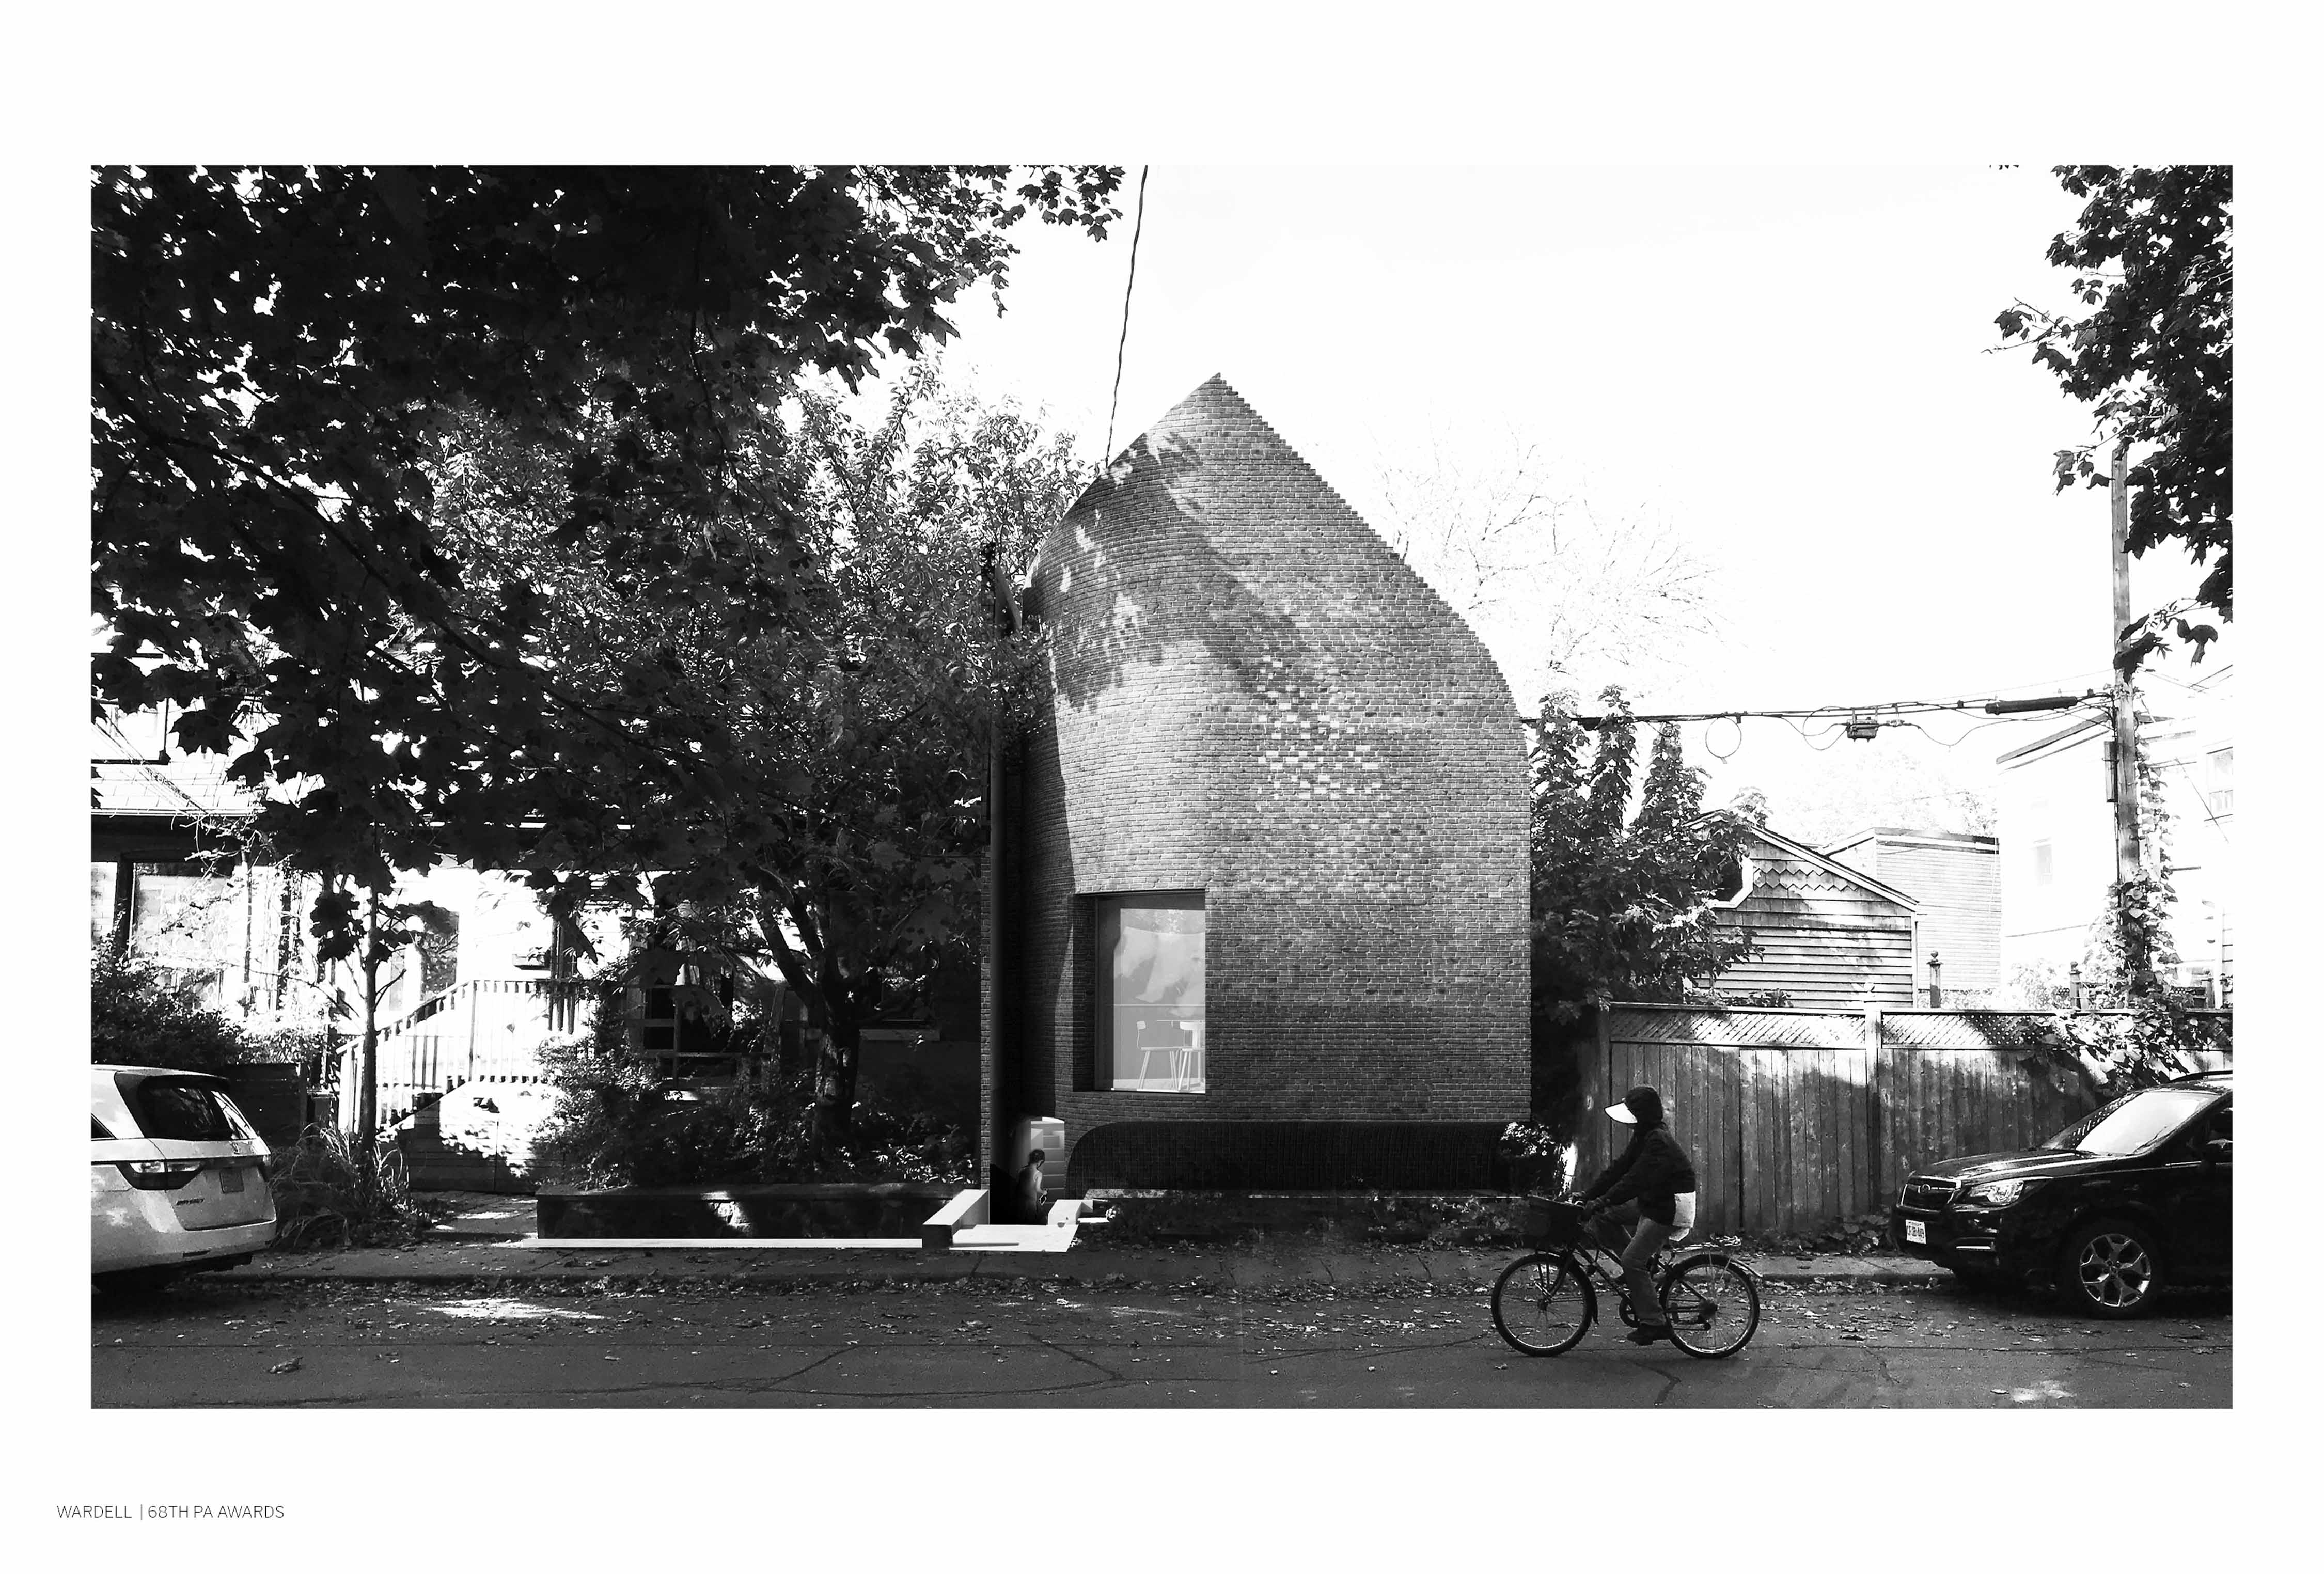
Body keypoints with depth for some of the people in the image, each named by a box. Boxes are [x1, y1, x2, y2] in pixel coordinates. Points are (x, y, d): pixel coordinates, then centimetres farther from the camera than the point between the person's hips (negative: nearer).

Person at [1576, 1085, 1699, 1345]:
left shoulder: (1658, 1140, -23)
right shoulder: (1644, 1137, 8)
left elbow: (1636, 1179, -30)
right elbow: (1619, 1168, 7)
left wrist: (1603, 1201, -33)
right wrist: (1587, 1196, 0)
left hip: (1672, 1208, -10)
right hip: (1652, 1202, 10)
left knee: (1633, 1261, -13)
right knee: (1602, 1218, 2)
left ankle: (1655, 1323, -4)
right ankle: (1643, 1266, 12)